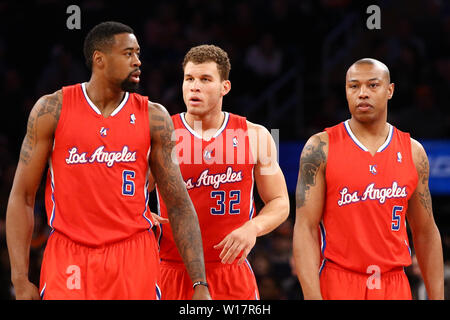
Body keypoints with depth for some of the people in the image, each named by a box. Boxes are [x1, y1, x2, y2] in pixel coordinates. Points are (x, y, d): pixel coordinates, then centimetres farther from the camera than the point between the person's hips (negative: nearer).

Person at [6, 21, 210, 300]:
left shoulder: (153, 117, 3)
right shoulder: (53, 109, -1)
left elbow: (179, 205, 4)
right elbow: (22, 196, 2)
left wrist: (200, 284, -4)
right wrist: (21, 282, -6)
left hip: (134, 257, 1)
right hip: (68, 258, -1)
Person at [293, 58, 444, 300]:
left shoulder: (413, 152, 7)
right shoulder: (321, 148, -3)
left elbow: (426, 233, 12)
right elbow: (305, 228, -8)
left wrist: (437, 297, 6)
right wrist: (313, 297, -18)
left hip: (394, 285, 3)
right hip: (337, 283, -3)